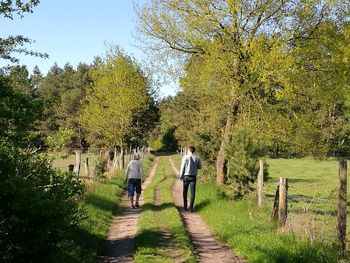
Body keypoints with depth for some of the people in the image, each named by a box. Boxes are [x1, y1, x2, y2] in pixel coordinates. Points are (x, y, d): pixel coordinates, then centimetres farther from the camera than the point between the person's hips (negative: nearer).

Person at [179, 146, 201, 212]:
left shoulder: (185, 157, -8)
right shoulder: (196, 158, -1)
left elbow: (182, 167, -8)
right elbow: (199, 167, 11)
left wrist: (181, 176, 1)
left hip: (186, 176, -1)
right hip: (193, 177, 1)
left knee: (185, 192, 13)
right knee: (192, 193, 3)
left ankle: (185, 206, 19)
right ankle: (191, 207, -2)